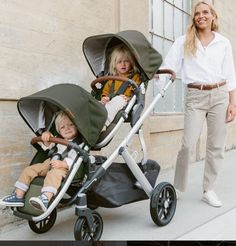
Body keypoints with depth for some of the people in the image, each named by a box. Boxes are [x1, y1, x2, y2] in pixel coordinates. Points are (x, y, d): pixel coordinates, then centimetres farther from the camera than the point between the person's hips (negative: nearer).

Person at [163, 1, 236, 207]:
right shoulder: (184, 42, 8)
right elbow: (168, 66, 1)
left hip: (219, 95, 2)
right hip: (195, 97, -2)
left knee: (216, 146, 3)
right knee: (188, 144, -8)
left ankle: (209, 190, 15)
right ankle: (178, 188, 9)